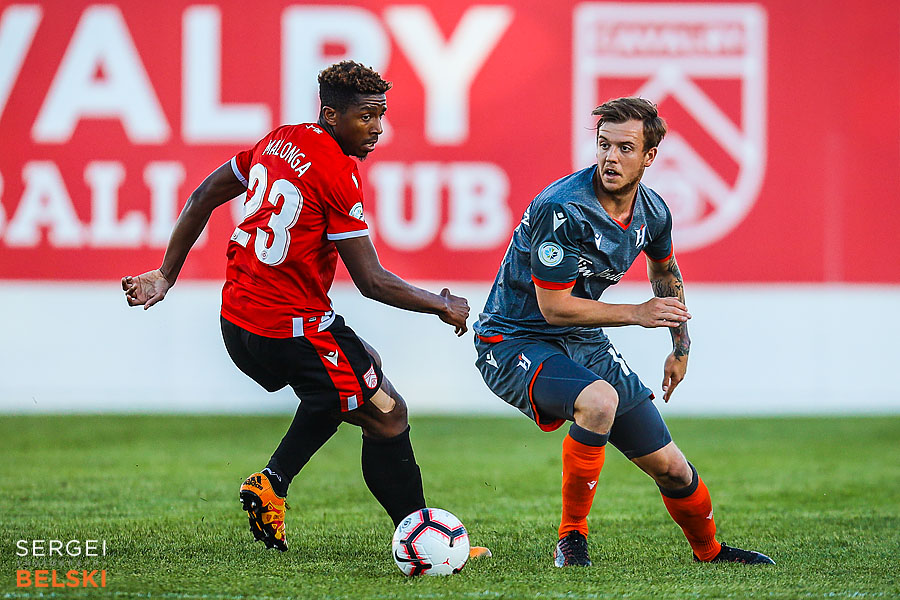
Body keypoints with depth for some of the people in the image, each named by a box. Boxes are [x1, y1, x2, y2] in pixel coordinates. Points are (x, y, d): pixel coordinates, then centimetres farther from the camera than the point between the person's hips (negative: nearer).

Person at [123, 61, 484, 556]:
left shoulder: (279, 142, 8)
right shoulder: (338, 174, -17)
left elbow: (203, 198, 16)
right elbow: (372, 282, -16)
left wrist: (166, 274, 22)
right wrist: (443, 307, -3)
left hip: (237, 324, 9)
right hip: (295, 333, -9)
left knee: (366, 365, 28)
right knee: (389, 417, 1)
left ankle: (271, 483, 19)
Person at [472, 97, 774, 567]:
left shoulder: (652, 213, -2)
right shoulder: (561, 209, -26)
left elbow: (664, 268, 22)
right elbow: (553, 306, -23)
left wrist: (681, 346, 24)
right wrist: (638, 314, -21)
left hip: (585, 343, 7)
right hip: (513, 342, -7)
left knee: (671, 469, 4)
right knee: (599, 400, -38)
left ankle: (709, 550, 35)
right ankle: (571, 538, -20)